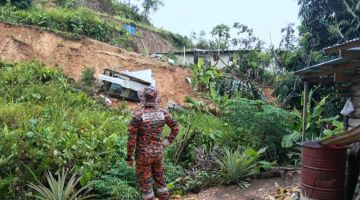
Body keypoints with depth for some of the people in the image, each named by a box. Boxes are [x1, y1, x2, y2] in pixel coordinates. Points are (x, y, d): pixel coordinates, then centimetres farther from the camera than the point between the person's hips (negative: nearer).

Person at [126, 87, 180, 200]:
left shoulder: (137, 115, -21)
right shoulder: (163, 112, -7)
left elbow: (131, 138, -18)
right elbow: (176, 127, 3)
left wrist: (129, 157, -6)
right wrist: (167, 142, 9)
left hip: (143, 154, -4)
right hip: (158, 152, 4)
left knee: (144, 181, 13)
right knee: (159, 177, 23)